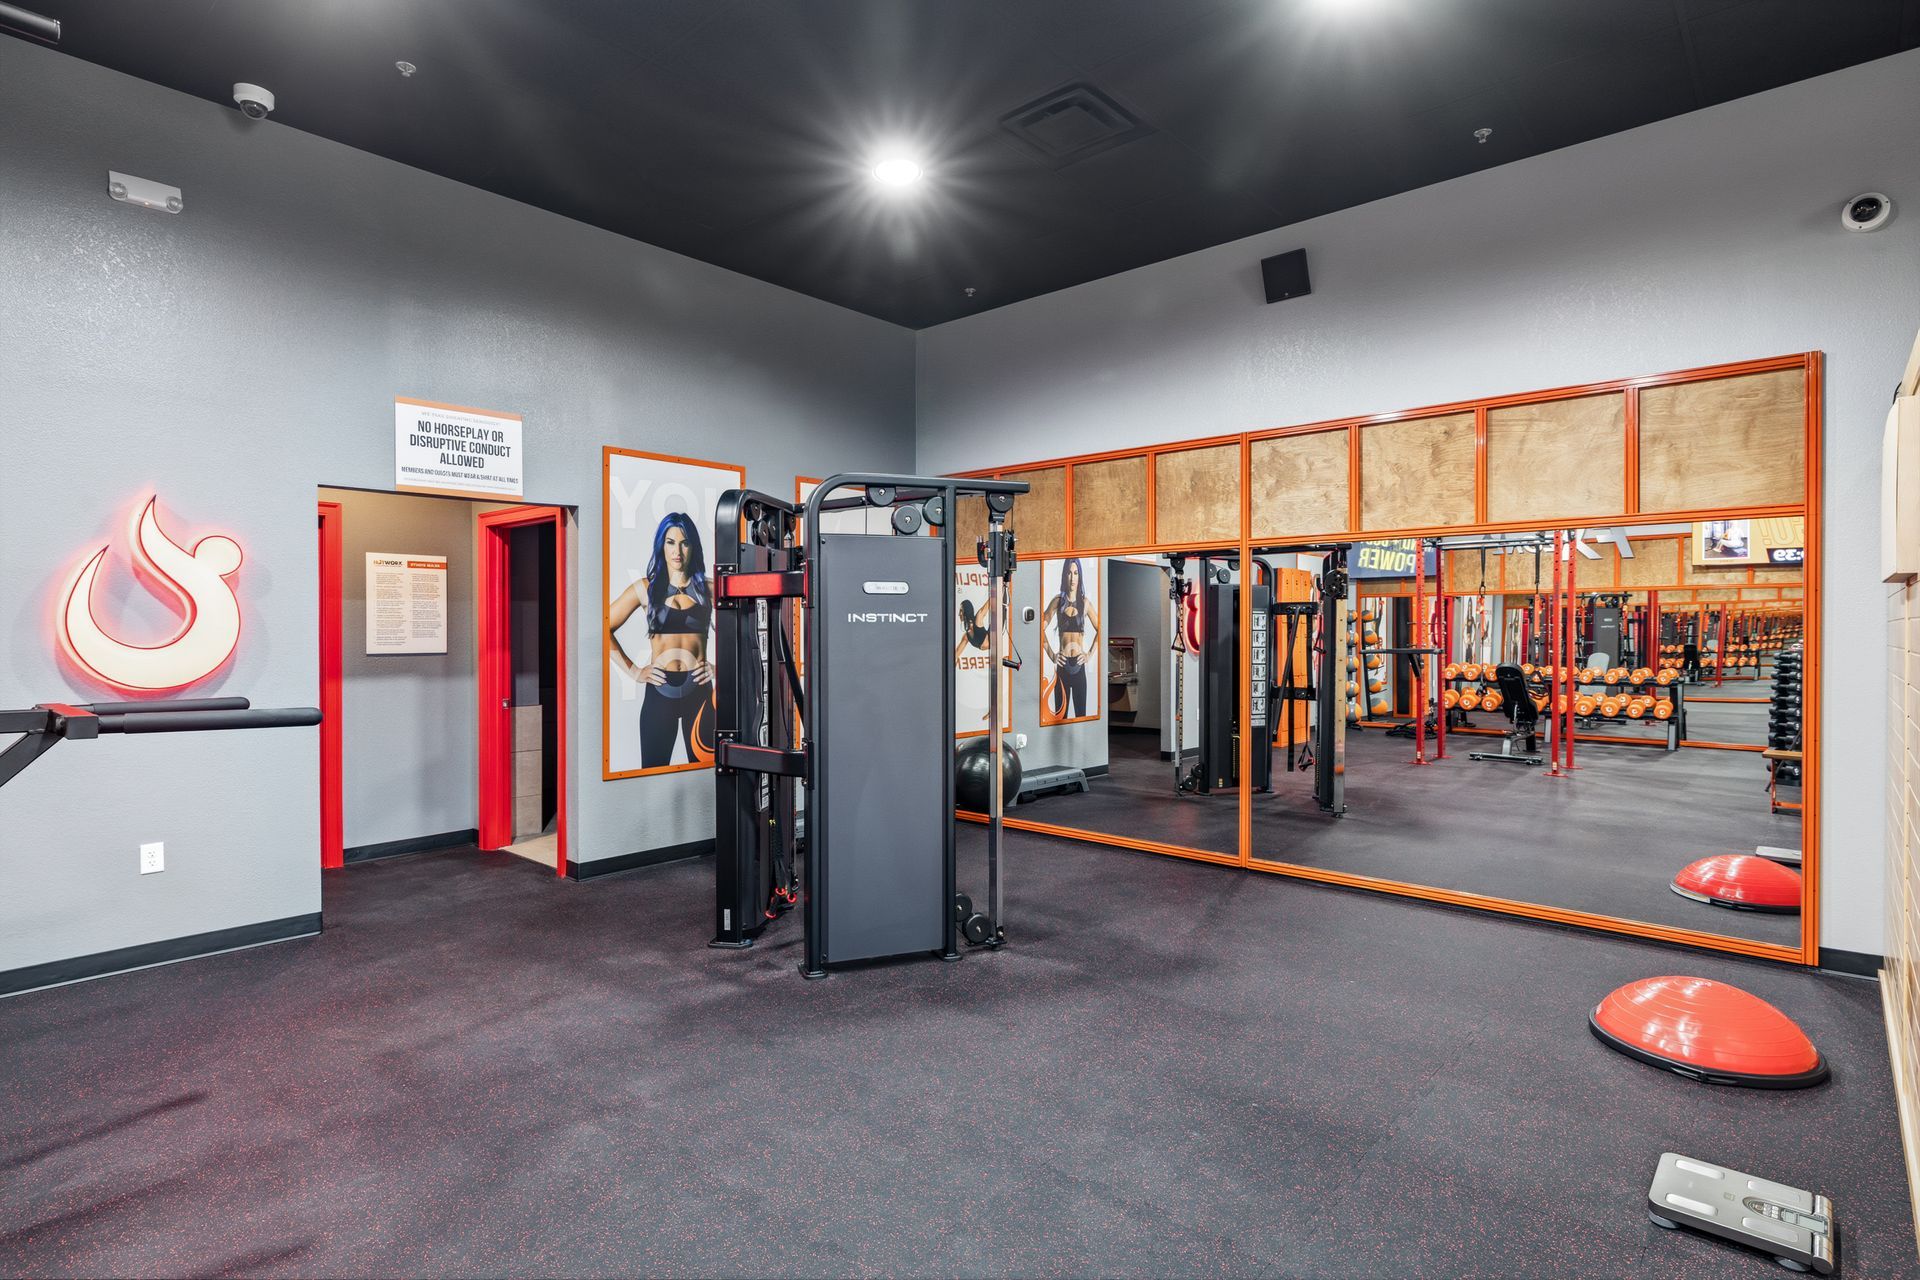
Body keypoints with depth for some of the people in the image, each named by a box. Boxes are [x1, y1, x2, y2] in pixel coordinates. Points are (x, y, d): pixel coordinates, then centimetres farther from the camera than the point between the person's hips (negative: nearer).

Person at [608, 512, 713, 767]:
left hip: (698, 690, 0)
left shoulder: (707, 589, 5)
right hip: (659, 691, 0)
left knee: (703, 766, 6)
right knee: (653, 770, 3)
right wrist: (633, 671, -2)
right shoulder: (646, 588, 5)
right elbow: (606, 629, 4)